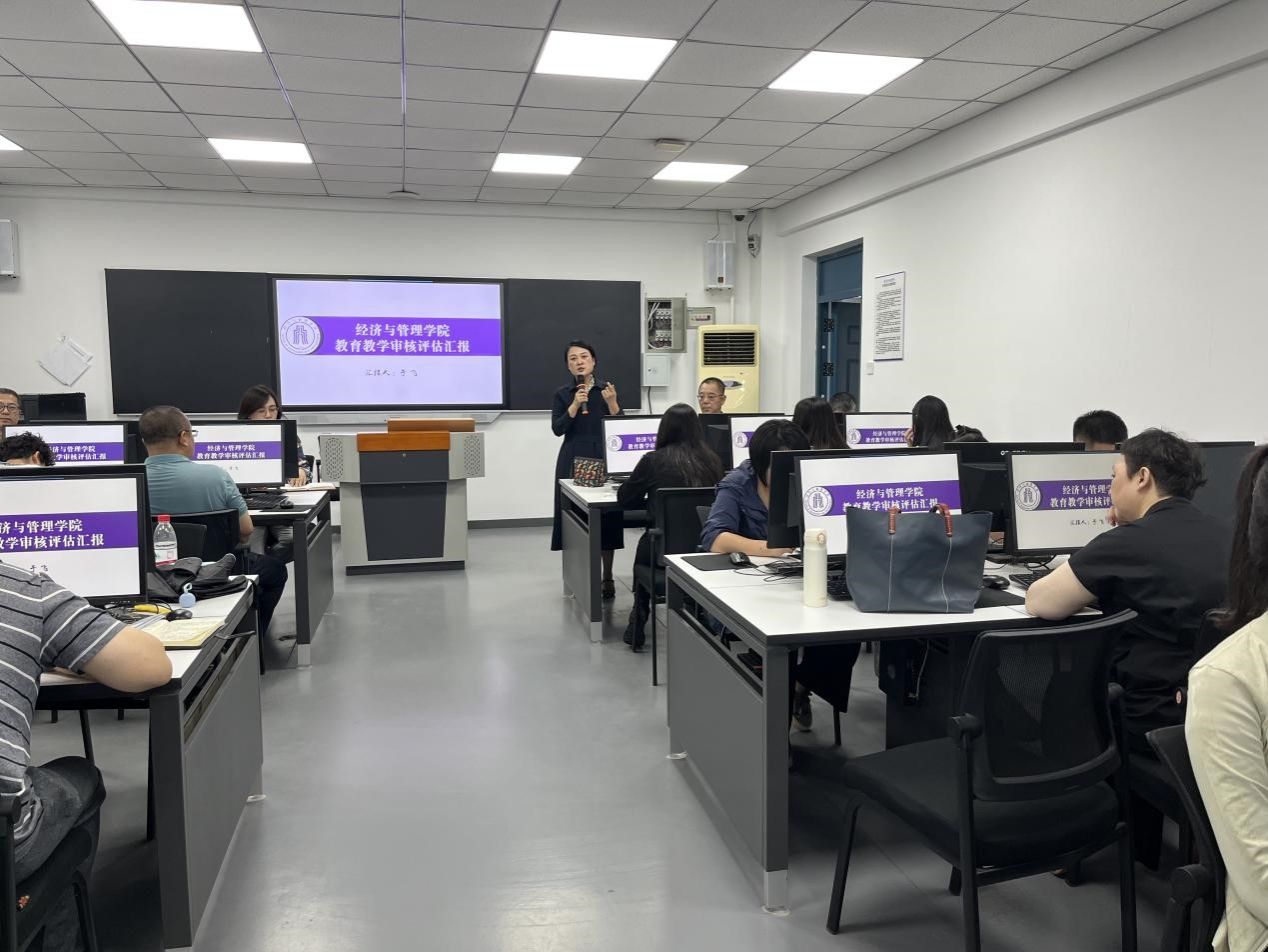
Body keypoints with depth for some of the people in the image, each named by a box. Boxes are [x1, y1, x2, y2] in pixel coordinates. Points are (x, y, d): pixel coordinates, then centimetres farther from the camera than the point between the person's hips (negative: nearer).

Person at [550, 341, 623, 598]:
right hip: (573, 460, 0)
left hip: (603, 459, 0)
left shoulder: (606, 389, 5)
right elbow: (557, 429, -5)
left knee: (606, 514, 0)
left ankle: (607, 578, 9)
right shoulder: (562, 394, 5)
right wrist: (575, 405, -16)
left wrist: (612, 402, -15)